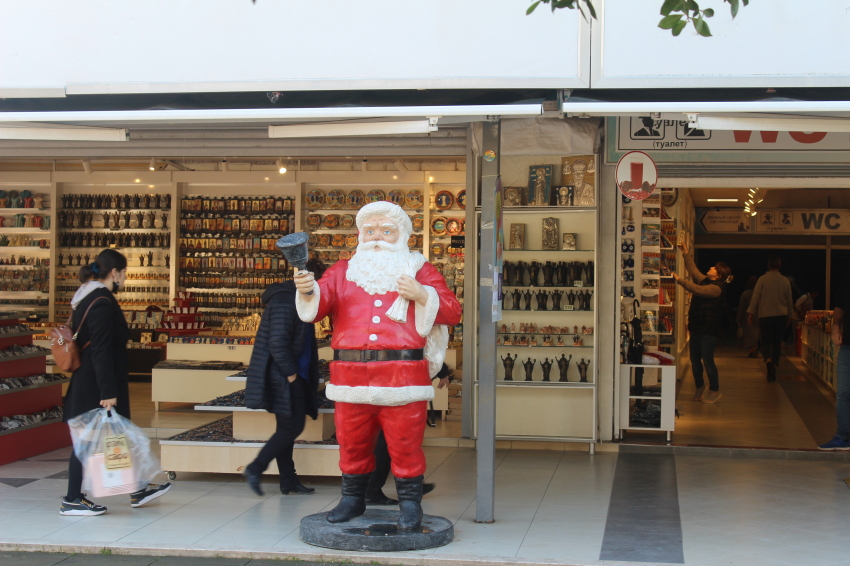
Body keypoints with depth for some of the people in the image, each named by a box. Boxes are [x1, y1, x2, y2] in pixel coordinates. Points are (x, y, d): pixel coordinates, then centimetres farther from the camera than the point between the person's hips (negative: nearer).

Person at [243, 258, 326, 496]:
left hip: (293, 376, 10)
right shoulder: (284, 301, -16)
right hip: (284, 378, -10)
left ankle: (289, 481, 18)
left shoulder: (295, 300, 16)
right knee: (292, 426, -8)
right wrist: (290, 372, -17)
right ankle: (255, 468, -2)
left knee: (287, 427, 12)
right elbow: (277, 342, -24)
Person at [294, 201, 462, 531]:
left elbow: (452, 311, 5)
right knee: (352, 444, 11)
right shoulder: (342, 271, 17)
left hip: (403, 377, -2)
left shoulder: (420, 270, 12)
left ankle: (410, 504, 13)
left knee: (405, 446, 0)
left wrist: (422, 295, -12)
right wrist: (308, 290, -20)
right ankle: (352, 500, 28)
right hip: (352, 376, 2)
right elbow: (318, 304, 2)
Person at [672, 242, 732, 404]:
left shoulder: (716, 288, -16)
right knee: (695, 359, 11)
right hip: (697, 327, 9)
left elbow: (697, 289, -26)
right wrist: (686, 253, 17)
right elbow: (693, 270, 22)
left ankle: (715, 390, 6)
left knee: (707, 360, -5)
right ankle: (700, 387, 23)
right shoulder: (705, 280, 12)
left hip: (708, 330, -9)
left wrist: (679, 280, -26)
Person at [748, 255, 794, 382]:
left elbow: (755, 297, -6)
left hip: (765, 315, -2)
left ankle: (768, 360, -26)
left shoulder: (762, 279, -8)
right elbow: (789, 300, 11)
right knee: (777, 341, 13)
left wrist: (752, 314, 2)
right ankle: (775, 363, 16)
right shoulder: (785, 280, 2)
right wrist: (789, 315, 23)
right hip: (781, 315, 2)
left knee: (766, 341, 0)